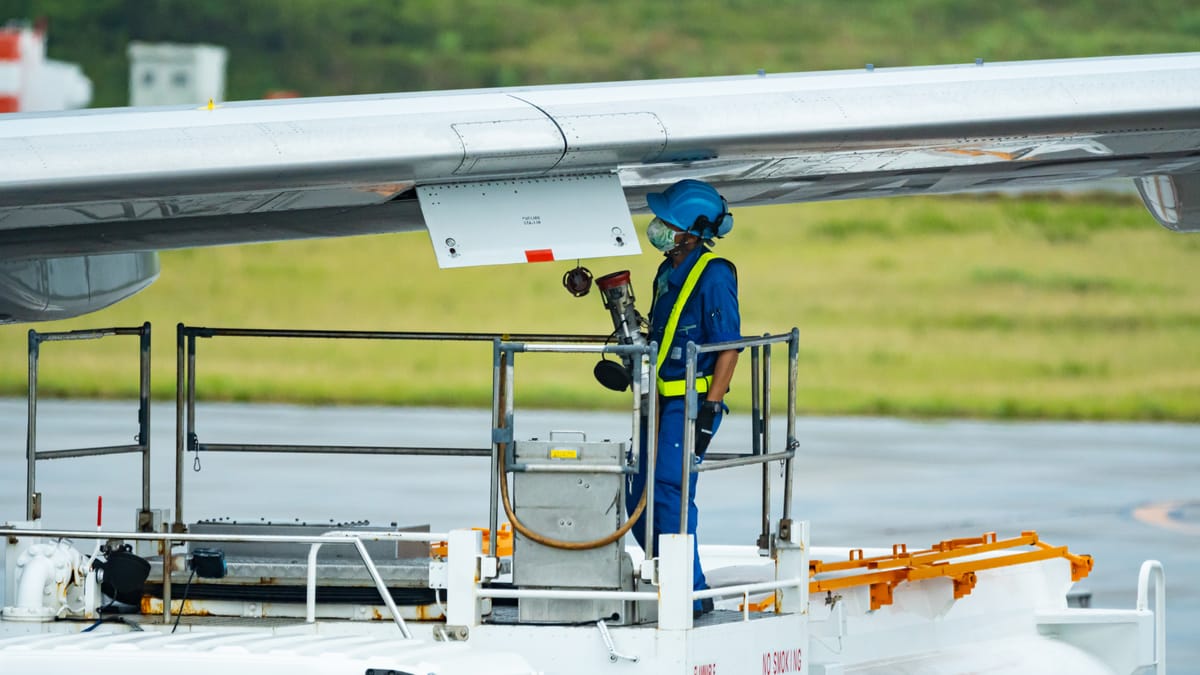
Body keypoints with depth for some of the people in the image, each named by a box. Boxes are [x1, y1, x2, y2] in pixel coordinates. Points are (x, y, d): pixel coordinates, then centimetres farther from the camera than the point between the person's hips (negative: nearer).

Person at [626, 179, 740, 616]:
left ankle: (692, 595, -10)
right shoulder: (669, 272, 14)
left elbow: (729, 347, -16)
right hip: (663, 399, 9)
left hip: (694, 400, -9)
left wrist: (709, 409, -20)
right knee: (639, 499, 9)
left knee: (668, 491, -15)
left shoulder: (713, 275, -13)